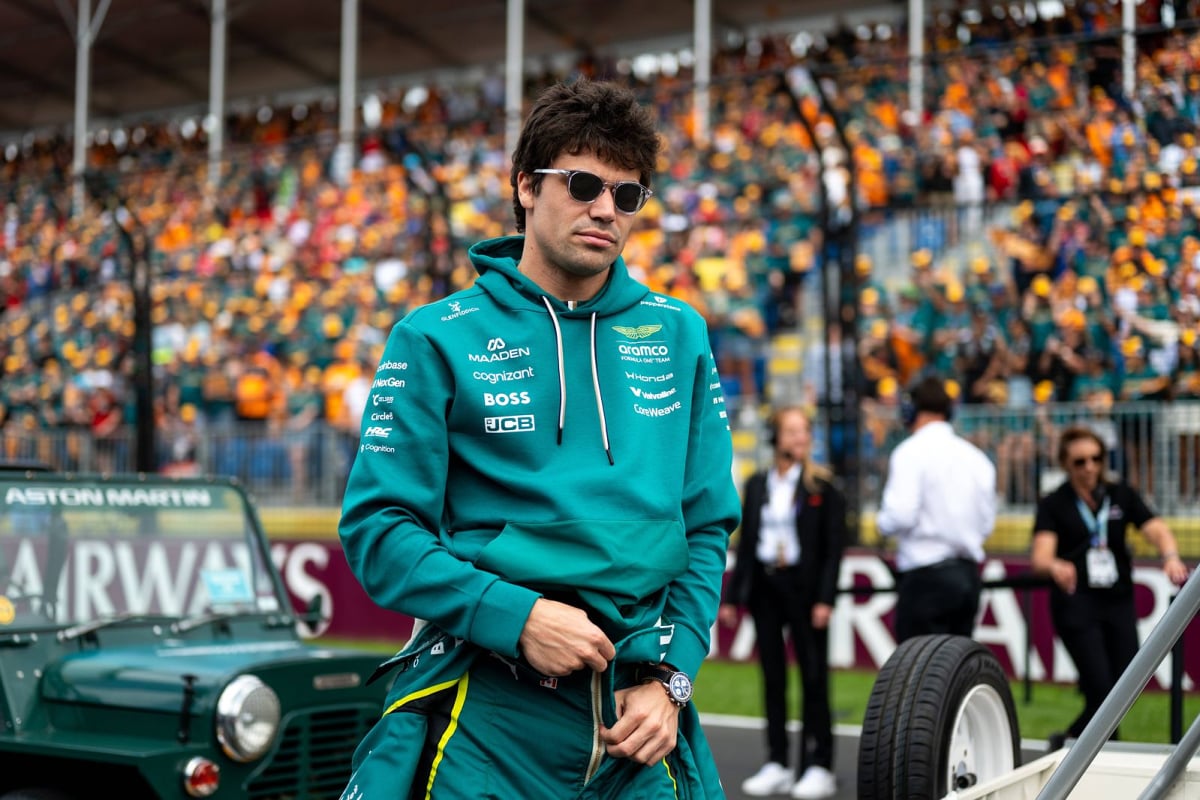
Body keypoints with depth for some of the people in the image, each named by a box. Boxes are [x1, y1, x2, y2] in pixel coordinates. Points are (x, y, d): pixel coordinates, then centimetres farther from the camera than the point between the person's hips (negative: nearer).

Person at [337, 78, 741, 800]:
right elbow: (378, 526, -7)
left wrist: (670, 675, -3)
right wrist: (515, 616, -18)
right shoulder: (439, 338, -2)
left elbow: (708, 524, 8)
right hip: (487, 716, -3)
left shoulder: (679, 336, 7)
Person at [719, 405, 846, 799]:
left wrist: (825, 598, -13)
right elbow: (745, 543, 11)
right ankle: (776, 764, 15)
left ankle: (818, 766, 6)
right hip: (764, 585, 4)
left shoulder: (822, 486, -2)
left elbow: (834, 546, -5)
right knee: (772, 677, 8)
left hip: (803, 585, -4)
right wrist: (732, 596, 8)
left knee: (813, 676, -1)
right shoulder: (756, 484, 9)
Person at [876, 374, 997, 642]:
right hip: (969, 574, 7)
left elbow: (901, 516, -18)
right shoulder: (976, 456, 10)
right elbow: (987, 522, 12)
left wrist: (882, 522, 2)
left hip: (926, 573, -7)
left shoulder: (912, 452, -9)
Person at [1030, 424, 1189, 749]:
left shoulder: (1123, 496, 8)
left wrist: (1170, 556, -30)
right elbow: (1040, 555, -16)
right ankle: (1068, 744, 12)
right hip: (1075, 604, -4)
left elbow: (1157, 529, -7)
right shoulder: (1053, 505, -1)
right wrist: (1055, 567, -41)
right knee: (1102, 691, -12)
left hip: (1119, 602, 4)